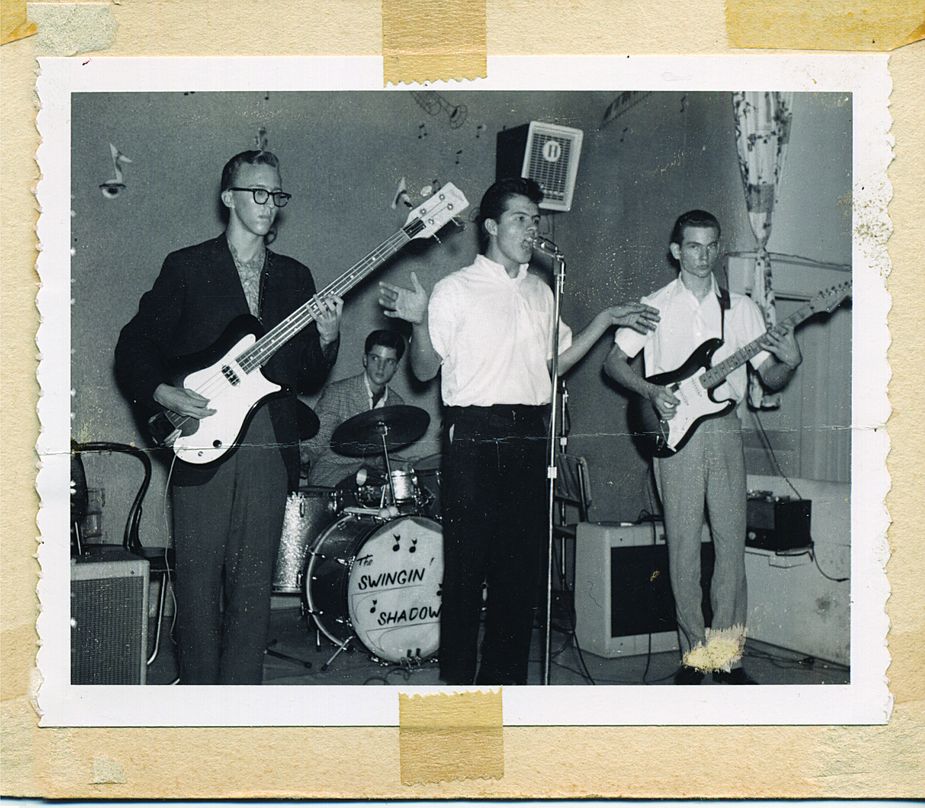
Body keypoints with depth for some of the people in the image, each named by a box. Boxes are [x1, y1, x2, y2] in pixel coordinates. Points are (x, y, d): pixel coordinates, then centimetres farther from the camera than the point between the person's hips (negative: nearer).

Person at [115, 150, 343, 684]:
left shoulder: (295, 277, 16)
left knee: (254, 583, 3)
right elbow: (135, 346, 5)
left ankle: (241, 688, 13)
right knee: (200, 577, 1)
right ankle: (199, 687, 15)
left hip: (271, 447, 3)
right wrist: (163, 393, -11)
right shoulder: (186, 267, 7)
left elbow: (308, 380, 12)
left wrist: (325, 339, -6)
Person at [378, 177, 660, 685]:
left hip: (528, 436, 6)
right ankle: (458, 680, 10)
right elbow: (425, 370, -3)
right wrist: (420, 322, -20)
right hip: (473, 437, -5)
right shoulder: (456, 289, -1)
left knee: (523, 562, 8)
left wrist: (607, 319, 16)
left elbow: (556, 362, 21)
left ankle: (506, 675, 20)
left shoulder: (540, 293, 17)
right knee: (466, 561, -2)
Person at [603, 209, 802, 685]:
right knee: (683, 545, -1)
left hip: (724, 430, 2)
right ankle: (693, 652, 9)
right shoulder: (654, 306, 7)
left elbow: (770, 379, 10)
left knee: (731, 542, -1)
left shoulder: (740, 307, 12)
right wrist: (651, 392, -8)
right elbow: (613, 363, 8)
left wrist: (789, 363, -12)